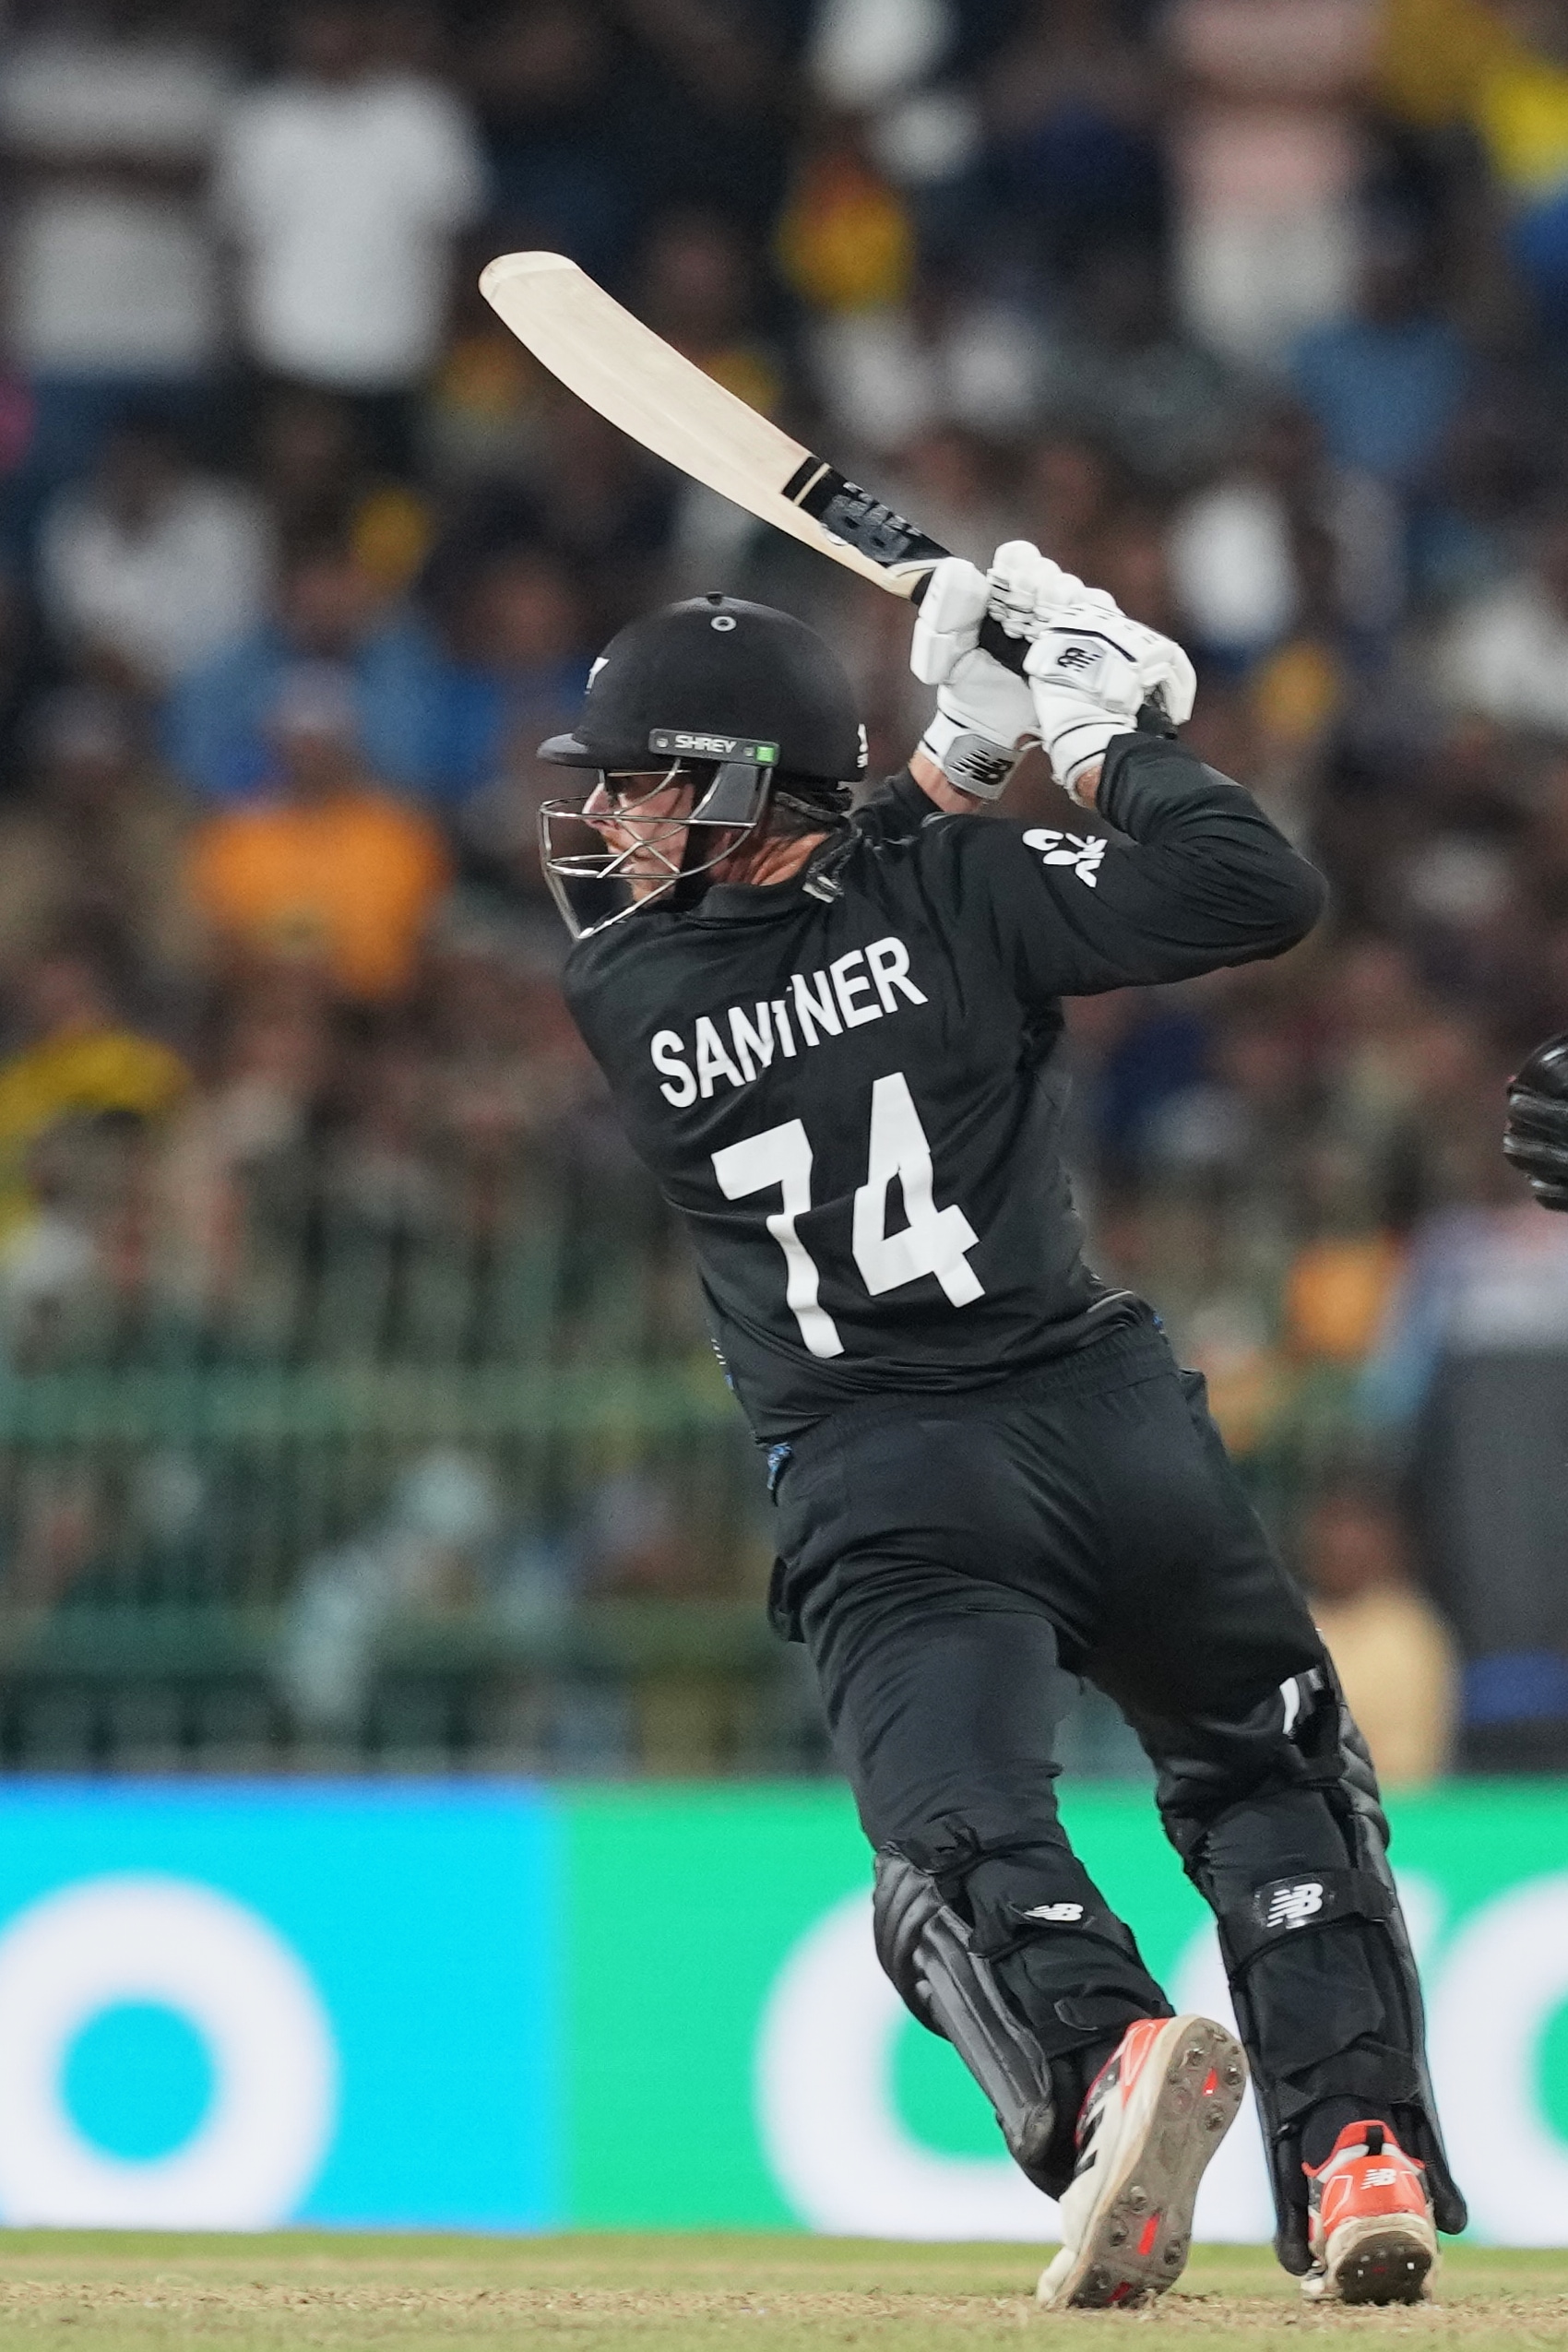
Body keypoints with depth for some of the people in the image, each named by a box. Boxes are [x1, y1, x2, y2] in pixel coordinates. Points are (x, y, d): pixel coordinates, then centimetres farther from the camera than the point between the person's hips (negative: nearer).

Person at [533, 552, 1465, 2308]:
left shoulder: (615, 997, 3)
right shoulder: (960, 896, -1)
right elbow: (1256, 894, -7)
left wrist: (955, 761, 20)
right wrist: (1107, 734, 5)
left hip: (878, 1496, -1)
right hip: (1110, 1423, 1)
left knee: (960, 1840, -11)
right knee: (1272, 1784, 19)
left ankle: (1104, 2062, -43)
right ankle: (1362, 2150, 3)